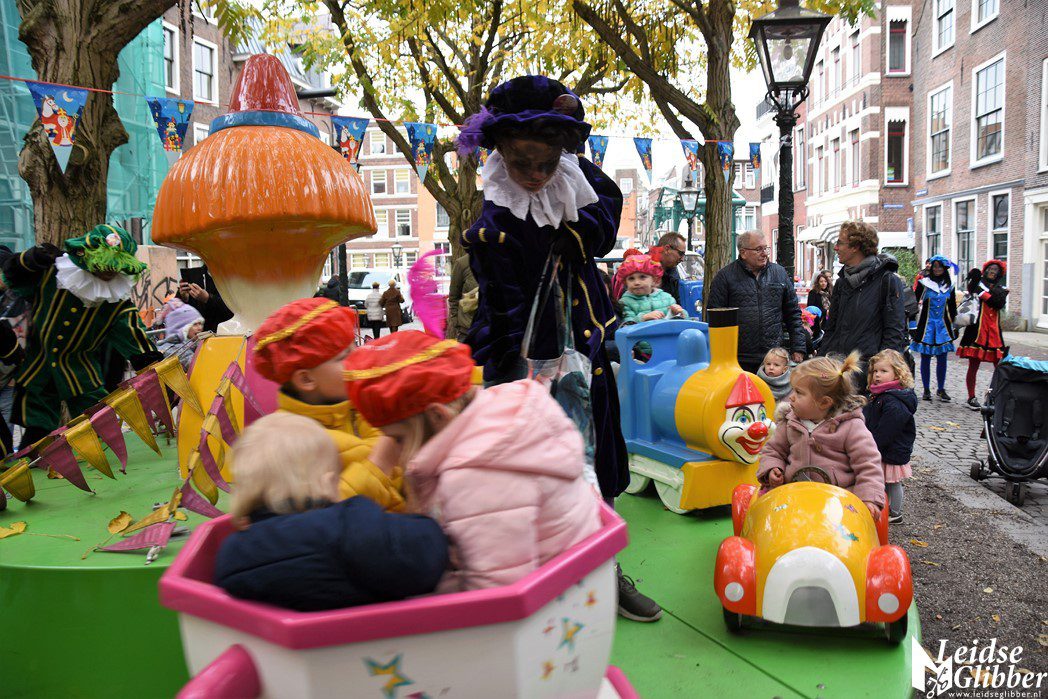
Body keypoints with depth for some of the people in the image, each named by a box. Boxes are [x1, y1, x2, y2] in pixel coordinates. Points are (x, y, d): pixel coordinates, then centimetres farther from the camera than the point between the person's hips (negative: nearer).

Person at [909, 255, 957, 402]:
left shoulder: (949, 285, 9)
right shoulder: (924, 283, -3)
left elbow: (952, 307, 16)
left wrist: (954, 326, 16)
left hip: (943, 325, 3)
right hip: (927, 324, -3)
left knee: (942, 358, 3)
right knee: (925, 358, 2)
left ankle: (941, 389, 14)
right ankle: (926, 390, 12)